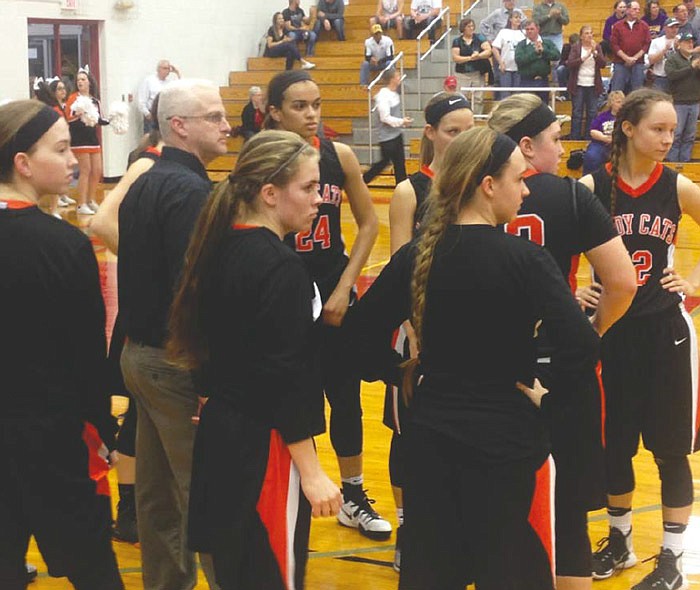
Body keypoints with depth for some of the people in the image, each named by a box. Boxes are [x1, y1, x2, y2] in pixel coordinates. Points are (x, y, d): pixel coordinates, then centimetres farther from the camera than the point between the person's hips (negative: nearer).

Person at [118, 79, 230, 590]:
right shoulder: (191, 190, -18)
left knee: (157, 490, 16)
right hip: (177, 362, -10)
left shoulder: (143, 184, 12)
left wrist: (140, 339, 18)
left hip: (139, 351, 10)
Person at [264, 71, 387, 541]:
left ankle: (354, 497, 27)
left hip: (334, 294, 3)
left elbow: (368, 223, 4)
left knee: (345, 397, 11)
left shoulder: (340, 156, -3)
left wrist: (344, 287, -2)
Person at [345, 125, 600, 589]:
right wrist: (550, 394, -9)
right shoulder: (525, 258, -15)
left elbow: (363, 328, 4)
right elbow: (582, 346, -25)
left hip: (431, 433, 5)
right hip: (506, 439, -4)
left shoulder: (417, 255, -1)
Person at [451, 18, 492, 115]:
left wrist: (478, 55, -19)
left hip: (478, 73, 1)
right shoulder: (457, 41, 5)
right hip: (462, 74, -1)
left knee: (478, 99, -1)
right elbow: (455, 58, -4)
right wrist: (470, 58, -14)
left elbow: (488, 51, -2)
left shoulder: (479, 38, 7)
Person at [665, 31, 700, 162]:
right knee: (676, 135, -4)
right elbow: (671, 75, -18)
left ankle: (685, 161, 13)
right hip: (679, 102, -5)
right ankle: (672, 162, 1)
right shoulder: (672, 59, -2)